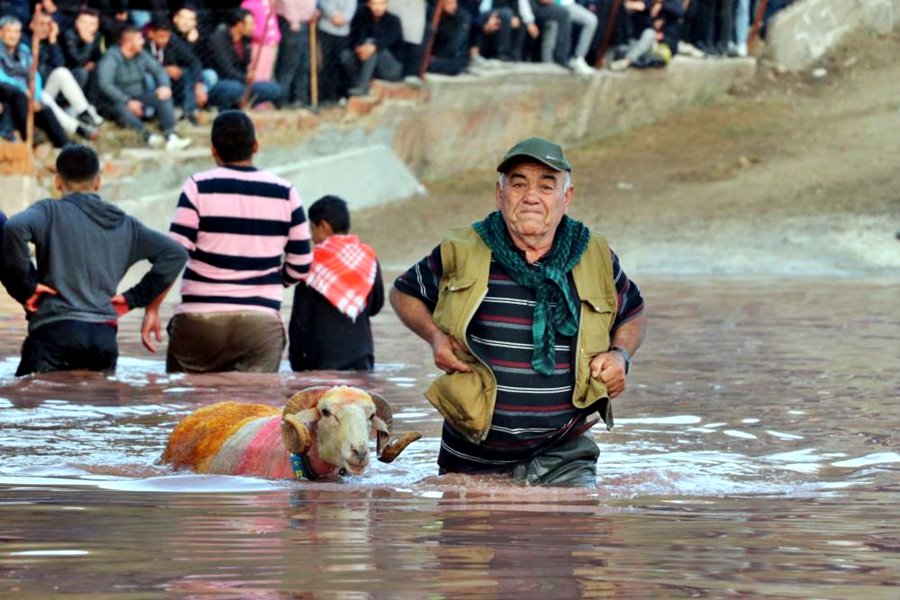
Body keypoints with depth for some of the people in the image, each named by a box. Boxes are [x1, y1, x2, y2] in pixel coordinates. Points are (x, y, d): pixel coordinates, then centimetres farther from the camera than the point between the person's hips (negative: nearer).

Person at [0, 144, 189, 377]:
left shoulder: (51, 211, 4)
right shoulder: (125, 225, 18)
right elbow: (175, 254, 15)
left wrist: (25, 287, -6)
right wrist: (133, 299, 16)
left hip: (55, 332, -4)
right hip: (105, 336, 4)